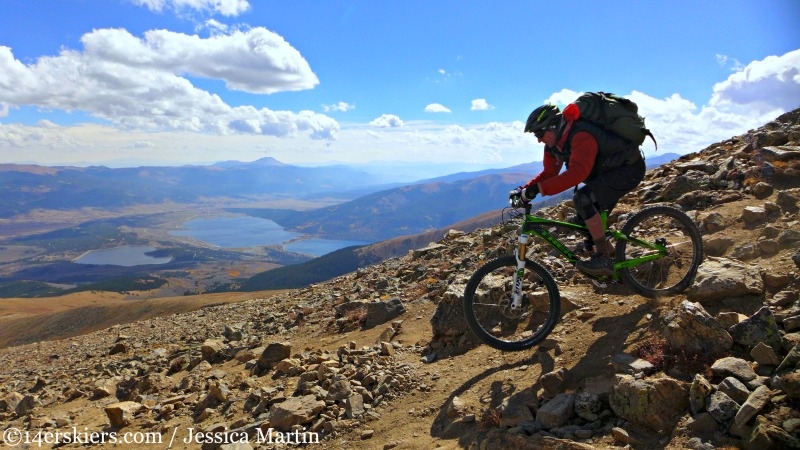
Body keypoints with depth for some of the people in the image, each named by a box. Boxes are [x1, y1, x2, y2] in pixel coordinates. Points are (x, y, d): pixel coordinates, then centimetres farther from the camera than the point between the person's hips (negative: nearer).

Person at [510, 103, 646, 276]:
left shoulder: (581, 135, -32)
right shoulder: (556, 141, -4)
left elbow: (577, 172, -44)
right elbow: (549, 173, 0)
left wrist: (539, 189, -48)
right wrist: (524, 190, -14)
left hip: (629, 168, -10)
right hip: (608, 170, 10)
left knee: (583, 200, -28)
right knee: (583, 221, 8)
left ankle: (603, 259, -19)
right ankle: (613, 256, 26)